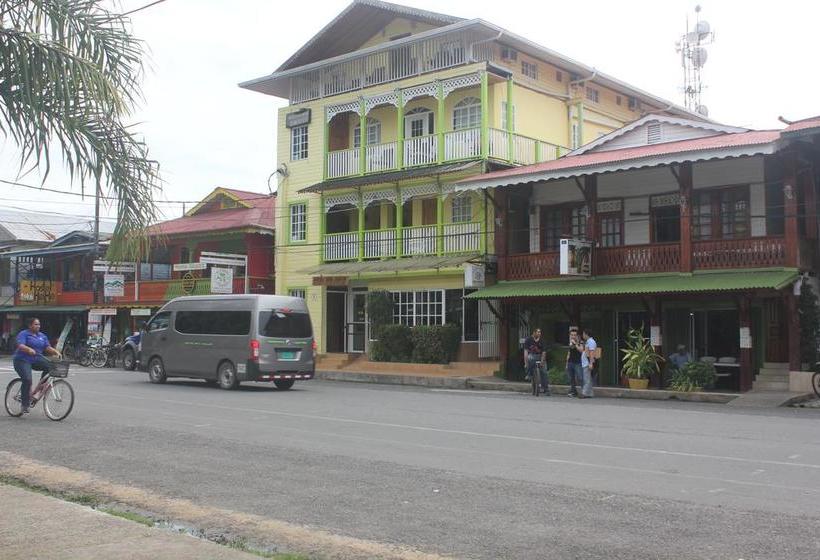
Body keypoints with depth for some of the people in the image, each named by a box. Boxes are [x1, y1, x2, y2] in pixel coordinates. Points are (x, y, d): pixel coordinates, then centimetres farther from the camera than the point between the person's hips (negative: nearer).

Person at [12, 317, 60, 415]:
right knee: (27, 380, -23)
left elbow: (48, 347, 5)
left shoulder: (42, 336, 15)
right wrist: (29, 349, -40)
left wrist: (55, 352, -16)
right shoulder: (24, 334, -3)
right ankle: (25, 404, -11)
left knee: (49, 366, -23)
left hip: (36, 360, 5)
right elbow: (20, 345, -19)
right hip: (22, 360, -5)